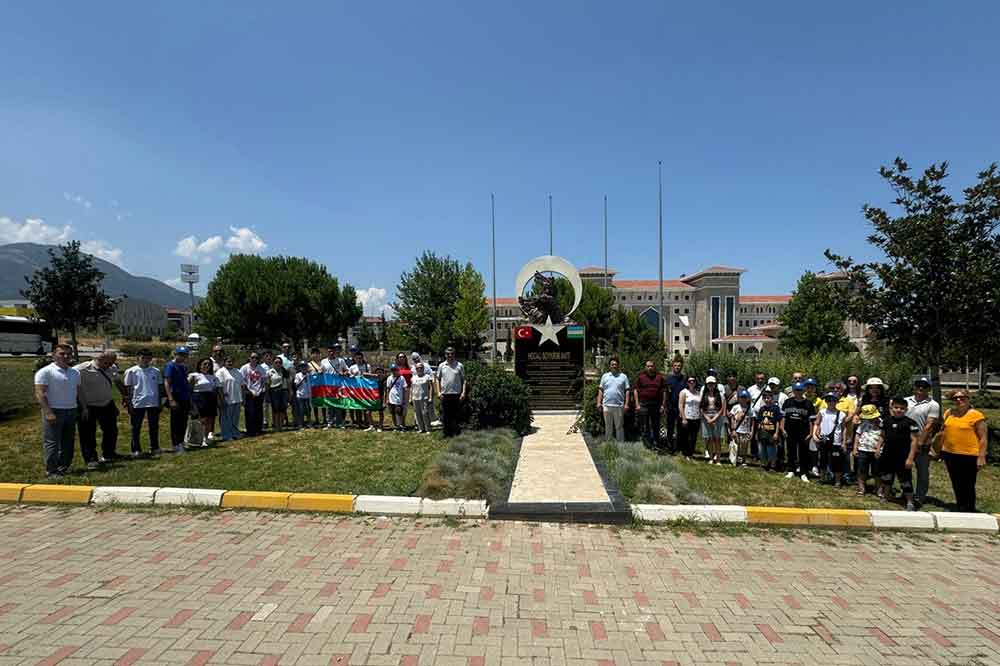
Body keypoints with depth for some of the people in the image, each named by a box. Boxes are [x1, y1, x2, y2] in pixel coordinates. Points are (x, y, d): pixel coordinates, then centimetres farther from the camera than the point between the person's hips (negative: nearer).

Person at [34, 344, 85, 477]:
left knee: (68, 443, 11)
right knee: (52, 443, -2)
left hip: (71, 411, 7)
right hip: (54, 411, -7)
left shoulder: (75, 372, 13)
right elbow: (40, 393, -14)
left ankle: (63, 468, 20)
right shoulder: (45, 372, -8)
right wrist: (48, 412, -20)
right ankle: (51, 471, 4)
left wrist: (83, 408, 15)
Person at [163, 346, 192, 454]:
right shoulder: (170, 366, -8)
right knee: (176, 423, 0)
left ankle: (181, 443, 22)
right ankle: (175, 445, 7)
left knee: (183, 422, 12)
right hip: (176, 399, -7)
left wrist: (189, 398, 18)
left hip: (185, 399, 7)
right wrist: (171, 399, -20)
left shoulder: (184, 366, 14)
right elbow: (166, 383, -14)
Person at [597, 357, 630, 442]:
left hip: (619, 406, -2)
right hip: (607, 405, 2)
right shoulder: (605, 376, 10)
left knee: (619, 427, 4)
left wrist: (626, 404, -4)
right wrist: (599, 402, 2)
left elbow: (627, 391, 3)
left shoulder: (623, 376, 6)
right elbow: (600, 390, 10)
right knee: (608, 426, 11)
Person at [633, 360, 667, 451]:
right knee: (645, 427, 3)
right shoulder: (640, 376, 1)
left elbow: (664, 391, 8)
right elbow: (635, 390, 1)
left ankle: (656, 445, 17)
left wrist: (663, 405, 2)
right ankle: (647, 445, 10)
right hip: (643, 405, -2)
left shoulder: (660, 377, 6)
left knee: (656, 426, 9)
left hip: (656, 405, 2)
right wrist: (637, 404, -6)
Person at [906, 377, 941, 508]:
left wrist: (919, 444, -15)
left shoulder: (933, 405, -5)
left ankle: (919, 498, 15)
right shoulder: (906, 401, 7)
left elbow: (929, 426, -10)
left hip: (922, 444, -4)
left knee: (923, 472, 5)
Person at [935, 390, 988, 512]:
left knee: (968, 486, 3)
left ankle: (970, 511, 17)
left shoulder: (976, 415, -10)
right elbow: (943, 431, 17)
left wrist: (981, 457, -15)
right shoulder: (949, 413, 6)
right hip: (950, 454, 6)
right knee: (956, 484, 18)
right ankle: (959, 508, 33)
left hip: (969, 456, -6)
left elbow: (983, 438, -10)